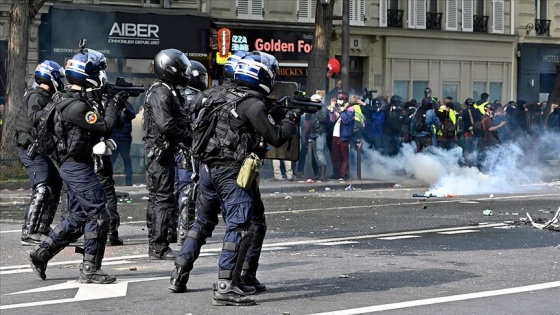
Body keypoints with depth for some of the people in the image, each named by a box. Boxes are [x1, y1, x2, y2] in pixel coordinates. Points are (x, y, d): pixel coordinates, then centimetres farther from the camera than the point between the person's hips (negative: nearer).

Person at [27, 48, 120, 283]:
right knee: (98, 216, -5)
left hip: (71, 167, 10)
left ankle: (41, 253, 20)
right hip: (79, 168, -10)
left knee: (77, 218, 17)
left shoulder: (72, 100, 13)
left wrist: (112, 105, 9)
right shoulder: (77, 106, -20)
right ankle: (90, 270, -1)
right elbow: (104, 127, -21)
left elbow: (97, 129, 18)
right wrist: (113, 105, -6)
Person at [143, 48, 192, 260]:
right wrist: (188, 138, -17)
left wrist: (187, 136, 3)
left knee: (156, 198, 14)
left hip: (160, 150, 11)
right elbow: (166, 125, -26)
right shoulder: (161, 93, -16)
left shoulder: (169, 91, 17)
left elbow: (179, 121, 18)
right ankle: (159, 247, -7)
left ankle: (155, 244, 20)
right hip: (160, 150, -11)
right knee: (164, 199, -9)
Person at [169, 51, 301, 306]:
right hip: (231, 171, -9)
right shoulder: (253, 105, -11)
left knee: (203, 222, 21)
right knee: (239, 227, -10)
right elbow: (276, 137, -9)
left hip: (208, 168, 9)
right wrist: (291, 119, 8)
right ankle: (225, 287, -16)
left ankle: (179, 276, 25)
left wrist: (277, 115, 18)